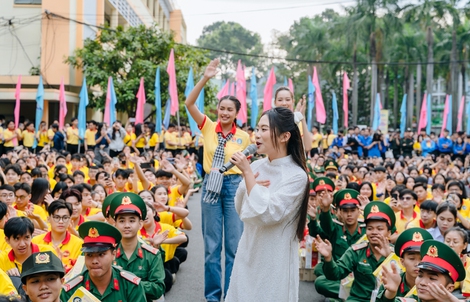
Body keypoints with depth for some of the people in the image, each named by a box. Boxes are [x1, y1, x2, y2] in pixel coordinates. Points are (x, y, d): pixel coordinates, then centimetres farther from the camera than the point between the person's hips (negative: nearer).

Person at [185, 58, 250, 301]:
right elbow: (189, 103, -11)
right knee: (212, 245, 8)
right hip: (211, 186, 1)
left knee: (235, 245, 4)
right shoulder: (208, 127, 0)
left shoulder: (244, 137, 0)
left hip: (235, 186, 0)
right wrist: (205, 78, -21)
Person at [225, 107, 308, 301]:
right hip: (248, 252, 6)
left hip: (275, 259, -6)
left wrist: (247, 172, -21)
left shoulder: (296, 176, -17)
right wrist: (249, 185, -11)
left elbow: (265, 214, -25)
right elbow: (241, 210, 8)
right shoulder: (256, 165, 0)